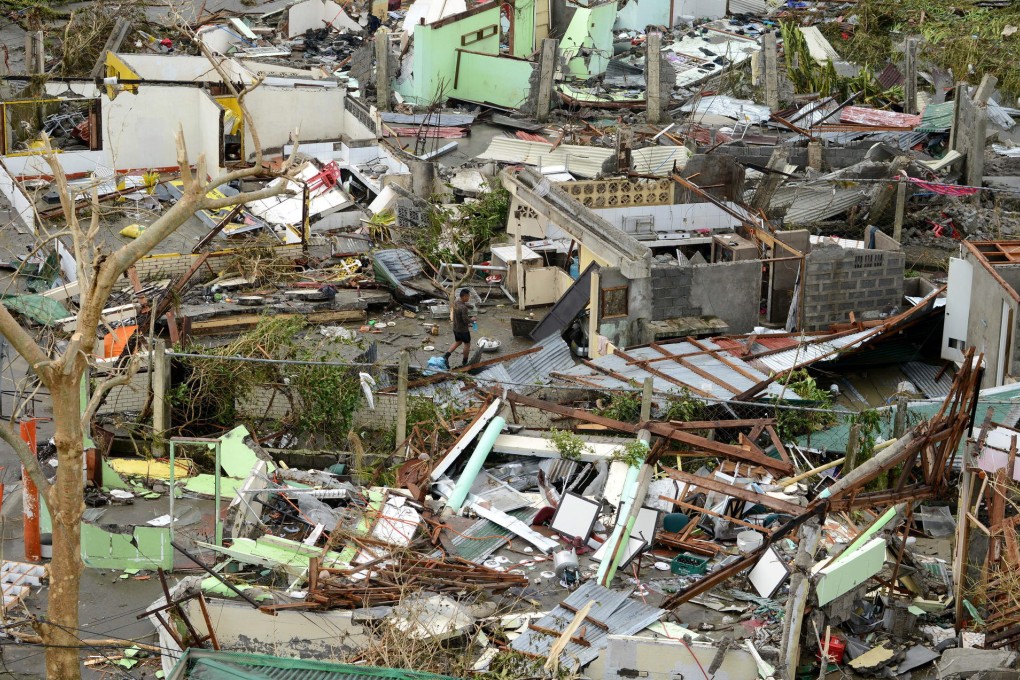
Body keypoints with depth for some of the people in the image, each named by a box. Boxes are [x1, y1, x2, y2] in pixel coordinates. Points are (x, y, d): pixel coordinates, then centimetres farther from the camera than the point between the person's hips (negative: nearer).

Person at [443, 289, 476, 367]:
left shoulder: (456, 303, -3)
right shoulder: (463, 308, -31)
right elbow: (466, 320, -28)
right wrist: (472, 319, -7)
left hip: (455, 328, 8)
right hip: (463, 330, -8)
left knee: (458, 342, 26)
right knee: (467, 344, 15)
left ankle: (446, 356, 14)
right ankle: (465, 362, 29)